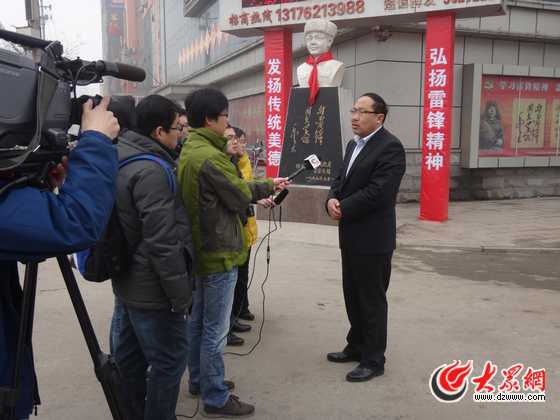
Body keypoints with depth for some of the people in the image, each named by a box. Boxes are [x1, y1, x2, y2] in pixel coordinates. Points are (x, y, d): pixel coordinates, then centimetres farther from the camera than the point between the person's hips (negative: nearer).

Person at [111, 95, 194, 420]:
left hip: (132, 282, 10)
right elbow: (162, 243, -25)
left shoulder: (125, 161, 9)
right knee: (169, 361, 2)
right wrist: (181, 294, -17)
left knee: (131, 357, 19)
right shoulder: (152, 170, -22)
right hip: (154, 288, -10)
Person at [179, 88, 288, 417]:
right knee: (215, 329, 2)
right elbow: (240, 196, -15)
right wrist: (266, 188, 7)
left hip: (202, 248, 10)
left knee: (199, 321, 20)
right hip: (219, 252, -10)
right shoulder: (209, 157, -24)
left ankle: (199, 381, 34)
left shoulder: (189, 151, 8)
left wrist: (267, 186, 10)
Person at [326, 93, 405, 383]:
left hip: (373, 238, -9)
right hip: (351, 236, 9)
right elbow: (341, 180, 15)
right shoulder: (353, 145, 14)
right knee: (353, 295, 18)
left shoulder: (390, 147, -16)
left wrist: (343, 210, -15)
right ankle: (357, 346, 34)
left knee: (372, 299, 3)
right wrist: (332, 200, -7)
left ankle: (374, 360, 17)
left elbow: (377, 192, -24)